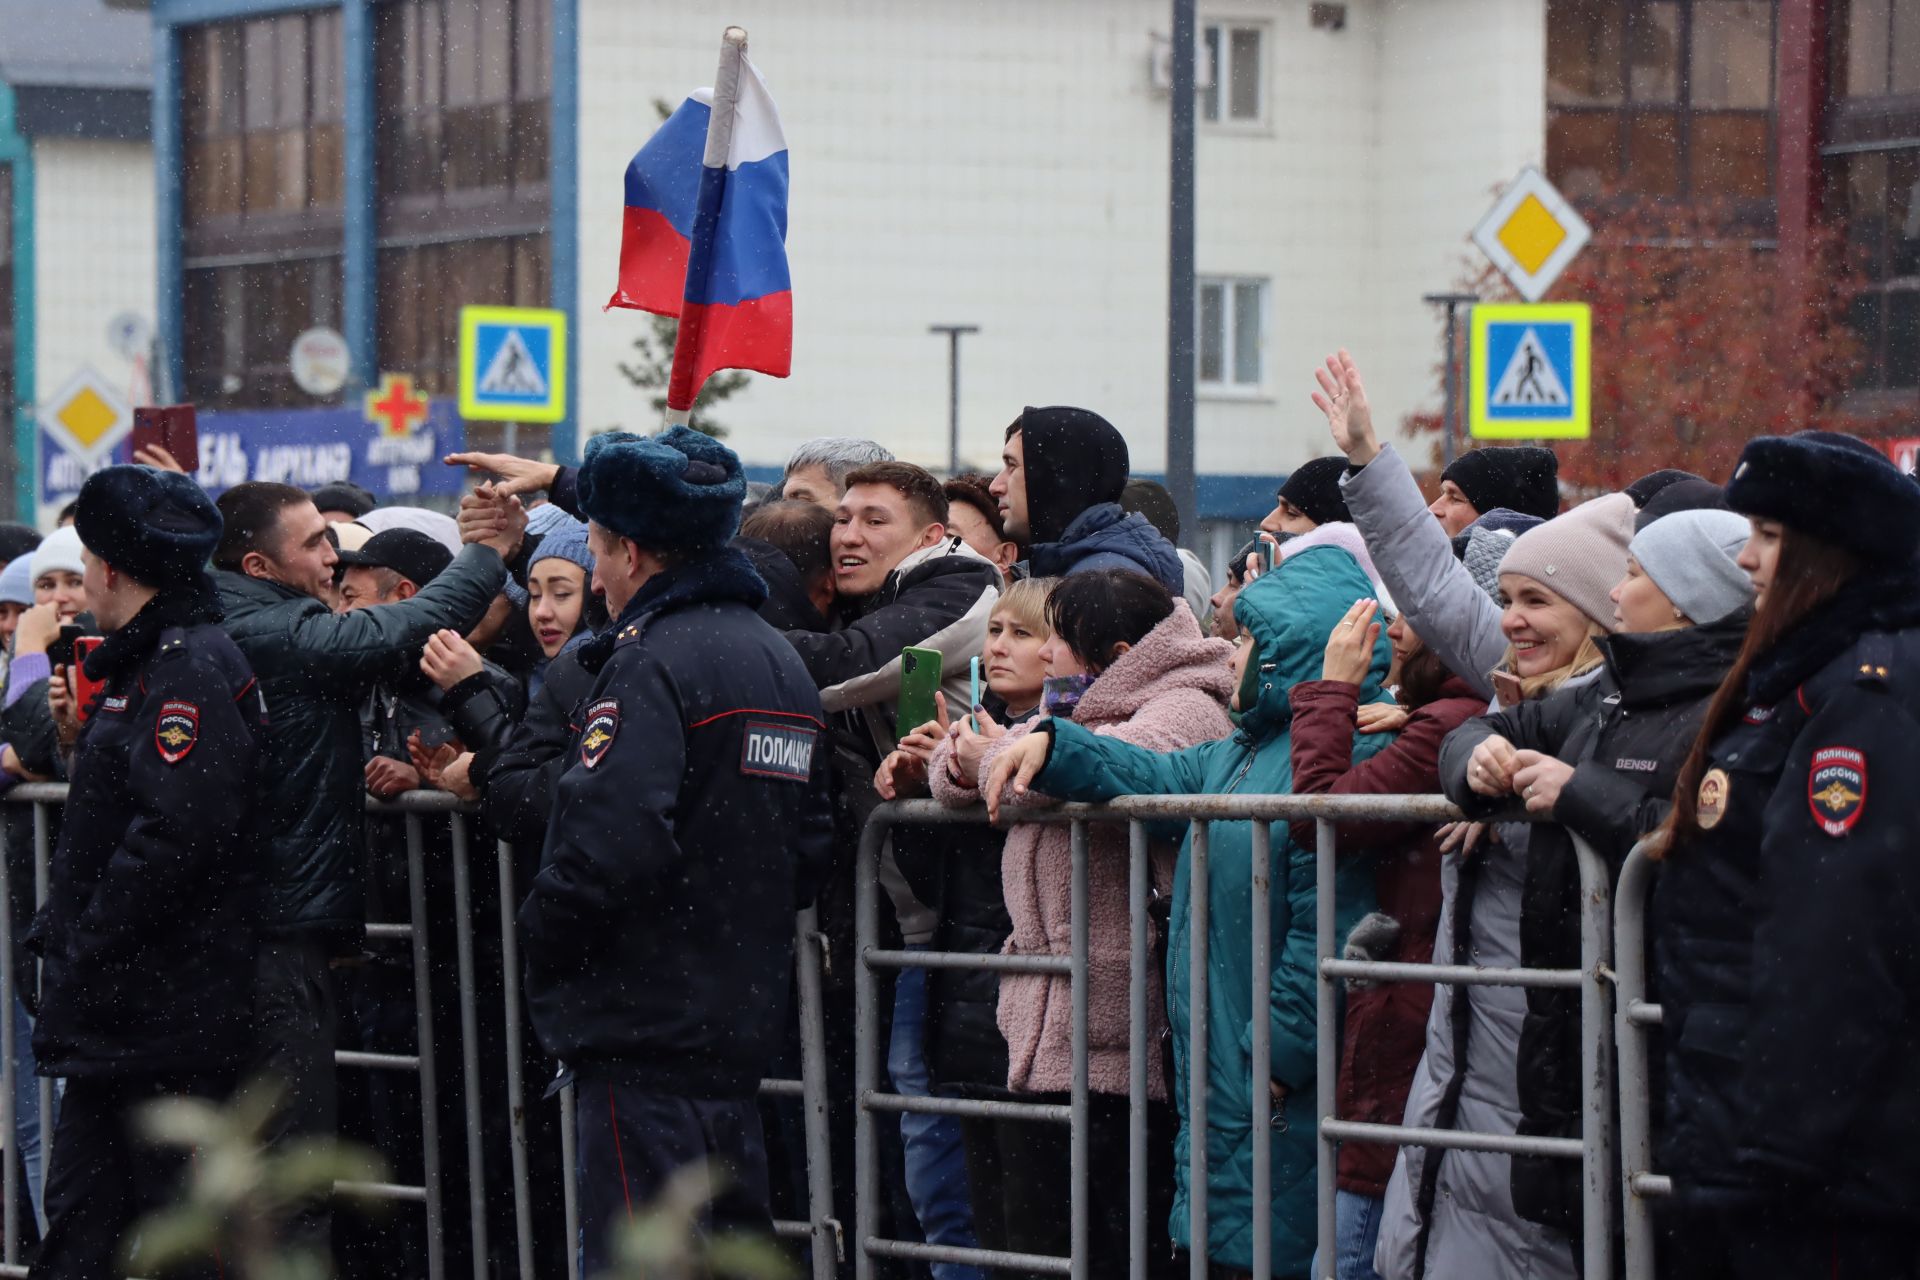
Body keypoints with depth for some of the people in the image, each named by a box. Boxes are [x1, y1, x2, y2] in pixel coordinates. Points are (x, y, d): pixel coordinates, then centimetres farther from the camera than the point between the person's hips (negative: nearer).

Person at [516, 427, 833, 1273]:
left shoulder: (653, 661, -15)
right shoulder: (779, 659, 14)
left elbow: (609, 839, -25)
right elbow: (812, 843, 19)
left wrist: (540, 935, -9)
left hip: (644, 1022, -9)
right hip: (743, 1016, 9)